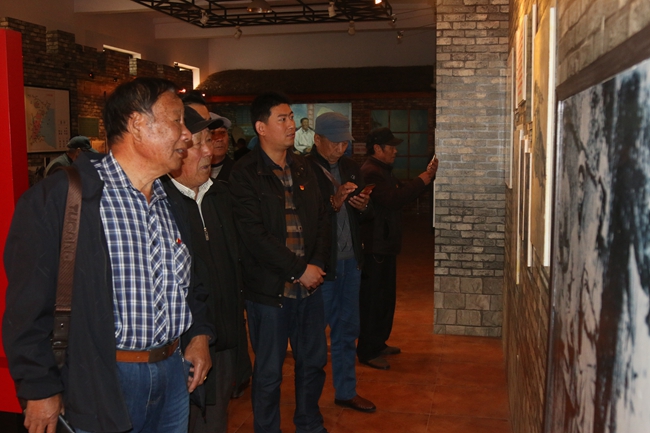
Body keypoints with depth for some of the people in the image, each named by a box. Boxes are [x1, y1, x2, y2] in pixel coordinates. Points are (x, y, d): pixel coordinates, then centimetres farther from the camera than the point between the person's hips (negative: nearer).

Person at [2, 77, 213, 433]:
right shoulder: (54, 199, -15)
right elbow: (29, 304, -15)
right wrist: (41, 388, -12)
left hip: (174, 376, 7)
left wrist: (199, 333, 5)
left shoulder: (174, 206, 8)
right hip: (100, 386, -6)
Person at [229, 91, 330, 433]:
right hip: (269, 289, -6)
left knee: (314, 362, 17)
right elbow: (254, 235, -17)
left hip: (309, 283, 6)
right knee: (268, 372, 8)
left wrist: (317, 264, -3)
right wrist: (300, 270, -15)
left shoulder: (302, 168, 10)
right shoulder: (245, 174, -10)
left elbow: (320, 219, 11)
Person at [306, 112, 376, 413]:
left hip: (350, 260, 7)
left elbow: (363, 216, 16)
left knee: (347, 331, 16)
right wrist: (334, 202, -27)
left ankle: (346, 391, 31)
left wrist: (363, 206, -6)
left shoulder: (350, 168, 11)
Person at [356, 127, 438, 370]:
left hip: (384, 245, 11)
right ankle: (368, 352, 4)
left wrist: (427, 176, 8)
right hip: (375, 247, -11)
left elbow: (401, 191, 18)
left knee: (385, 296, 18)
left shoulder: (382, 171, 18)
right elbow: (394, 199, -28)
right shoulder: (371, 172, -18)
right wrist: (422, 180, -21)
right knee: (374, 298, -5)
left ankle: (378, 343, 30)